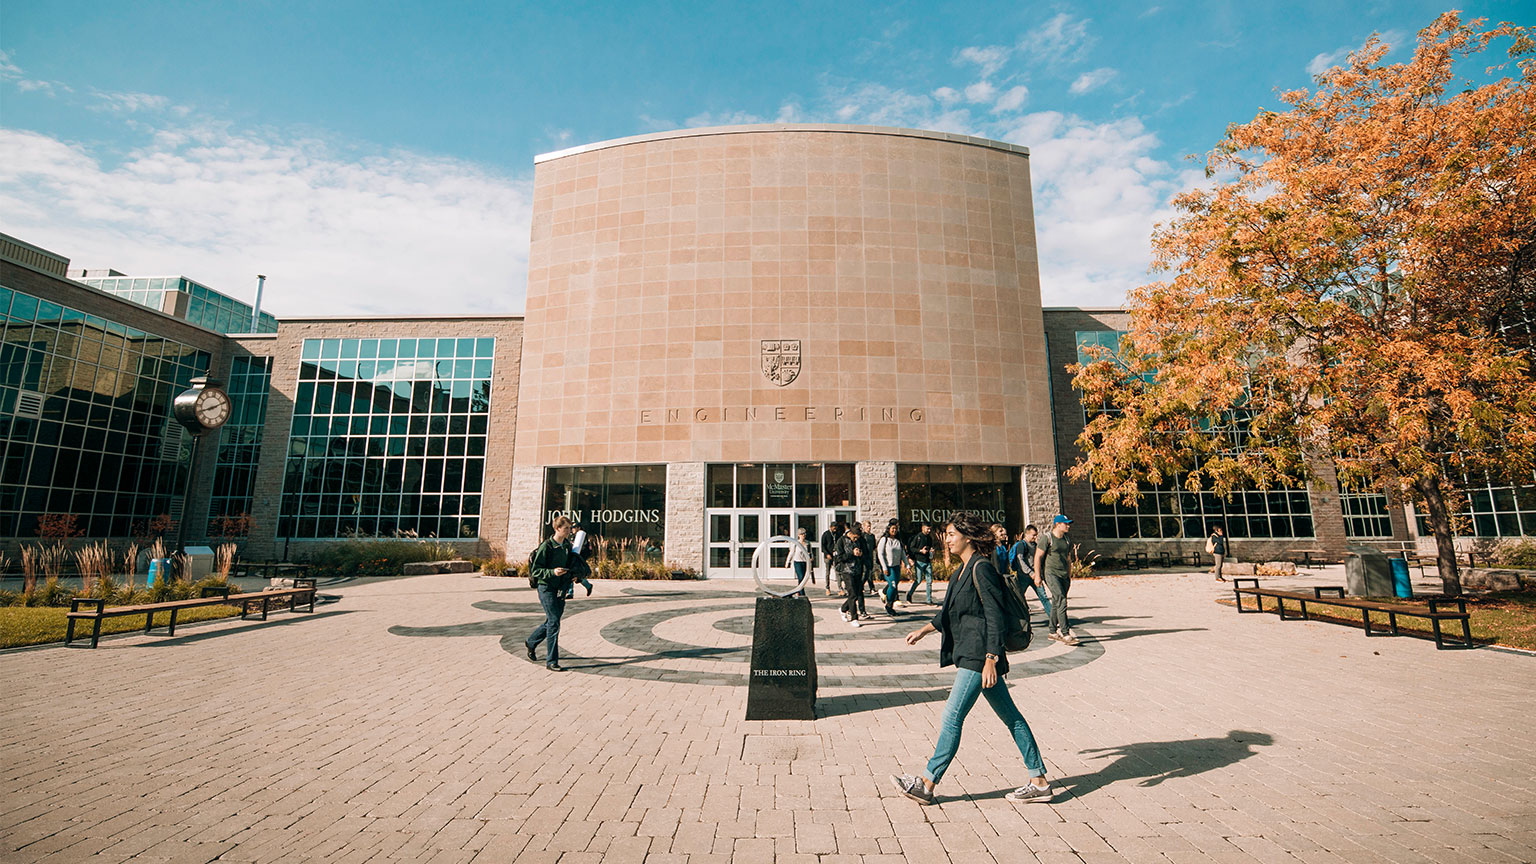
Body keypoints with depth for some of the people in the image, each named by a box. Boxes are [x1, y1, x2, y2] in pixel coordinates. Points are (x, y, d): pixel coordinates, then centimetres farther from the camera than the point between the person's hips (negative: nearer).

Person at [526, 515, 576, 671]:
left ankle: (530, 642, 43)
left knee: (551, 621, 16)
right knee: (554, 623, -9)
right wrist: (552, 572, -27)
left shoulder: (567, 547, 9)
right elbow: (536, 570, -13)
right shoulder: (546, 546, -12)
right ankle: (551, 662, -2)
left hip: (561, 589, 7)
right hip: (546, 588, -7)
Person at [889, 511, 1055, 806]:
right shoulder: (965, 569, 13)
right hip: (969, 655, 10)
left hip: (978, 656, -10)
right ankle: (1039, 781, 25)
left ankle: (926, 784, 6)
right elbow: (950, 612, 23)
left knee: (952, 717, -4)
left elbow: (996, 618, -20)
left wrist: (990, 660, -23)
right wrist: (924, 630, 24)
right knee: (1011, 717, 15)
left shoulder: (981, 568, -17)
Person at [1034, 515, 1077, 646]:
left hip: (1064, 575, 7)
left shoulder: (1067, 540, 15)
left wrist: (1069, 576, 20)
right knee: (1061, 601, -17)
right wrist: (1037, 576, -10)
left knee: (1056, 603, 10)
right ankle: (1065, 634, -18)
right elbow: (1037, 557, -7)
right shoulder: (1047, 538, -6)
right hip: (1051, 573, -6)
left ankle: (1053, 632, 20)